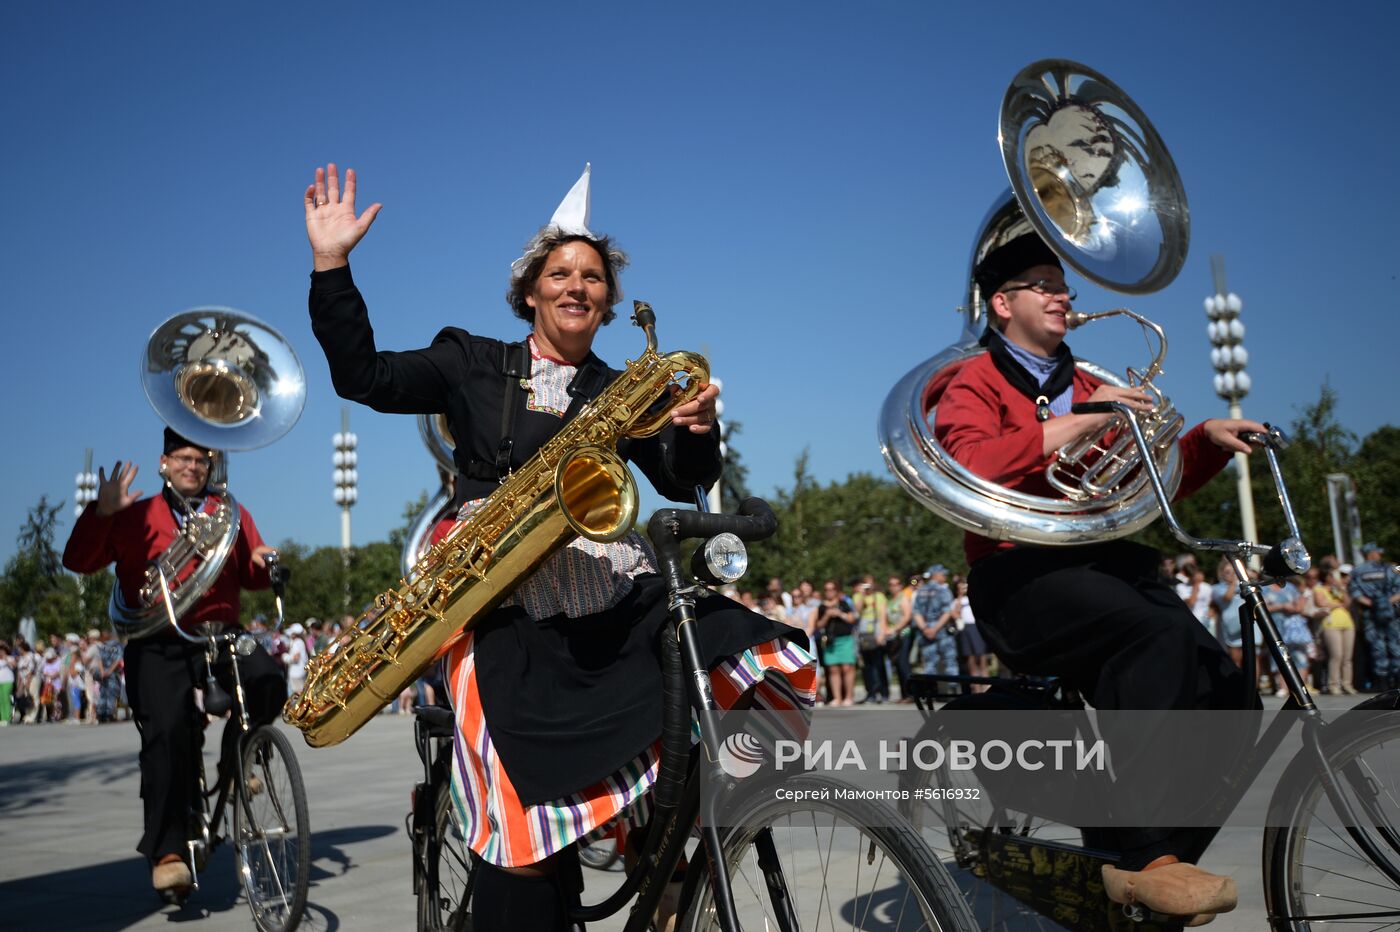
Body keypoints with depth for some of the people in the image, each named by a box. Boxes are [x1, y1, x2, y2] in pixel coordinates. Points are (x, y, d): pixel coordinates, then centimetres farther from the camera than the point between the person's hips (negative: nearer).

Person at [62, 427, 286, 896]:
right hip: (158, 647, -1)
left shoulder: (232, 515, 19)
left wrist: (264, 563, -5)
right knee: (167, 730, -20)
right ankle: (168, 852, -11)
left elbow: (252, 577, 18)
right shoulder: (136, 517, 12)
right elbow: (79, 561, 3)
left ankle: (236, 760, 3)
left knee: (267, 681, -27)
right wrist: (102, 511, -10)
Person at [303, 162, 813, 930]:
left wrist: (697, 429, -13)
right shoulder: (474, 364, 12)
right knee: (530, 834, -14)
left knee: (766, 668, -16)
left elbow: (683, 482, 8)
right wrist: (330, 263, -3)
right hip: (508, 608, -3)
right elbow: (362, 377, 4)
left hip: (615, 599, 3)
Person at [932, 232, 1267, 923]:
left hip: (1102, 562, 7)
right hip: (1022, 574, -6)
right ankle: (1146, 858, -27)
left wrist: (1207, 439, 8)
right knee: (1165, 633, -33)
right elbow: (971, 468, -17)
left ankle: (1157, 866, -5)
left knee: (1220, 691, -17)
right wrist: (1076, 423, -19)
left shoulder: (1086, 387, 27)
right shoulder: (975, 384, 5)